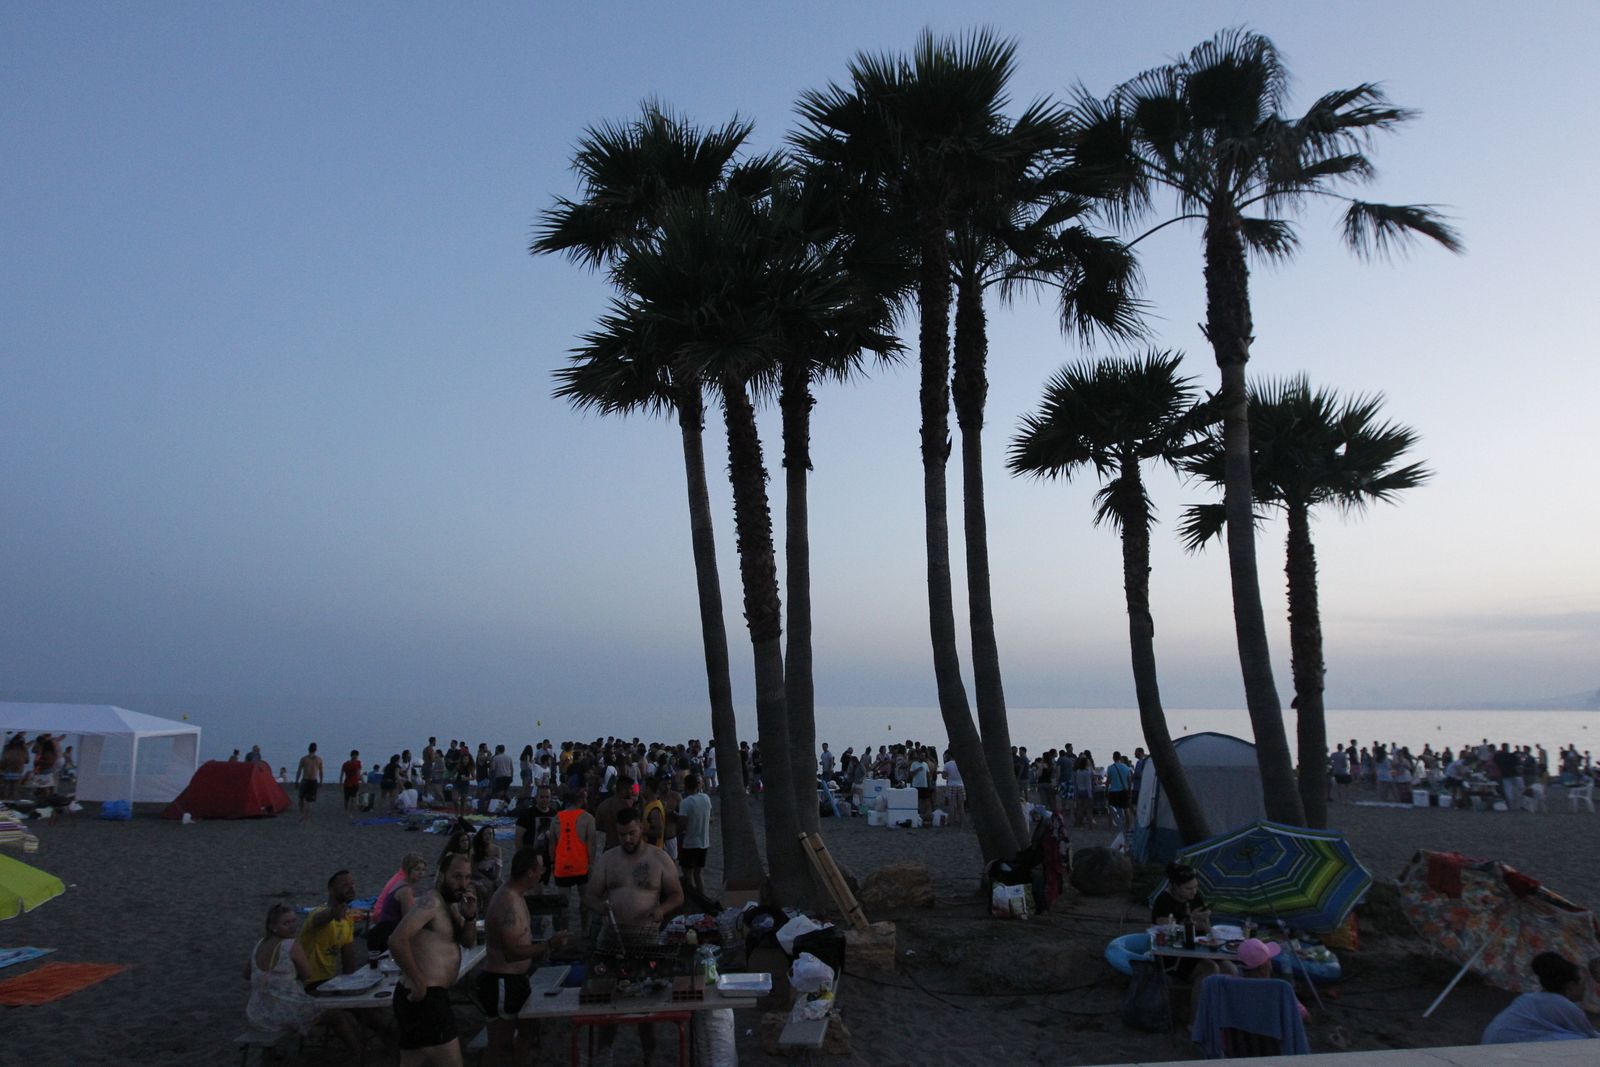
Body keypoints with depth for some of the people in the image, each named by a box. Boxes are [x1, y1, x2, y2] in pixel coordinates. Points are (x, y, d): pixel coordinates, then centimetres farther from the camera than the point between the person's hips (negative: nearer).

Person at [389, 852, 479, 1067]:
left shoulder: (451, 904, 14)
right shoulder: (432, 902, -16)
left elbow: (469, 942, 14)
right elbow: (397, 940, -28)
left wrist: (470, 916, -6)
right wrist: (419, 982, -22)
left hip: (431, 997, 10)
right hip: (424, 998, -10)